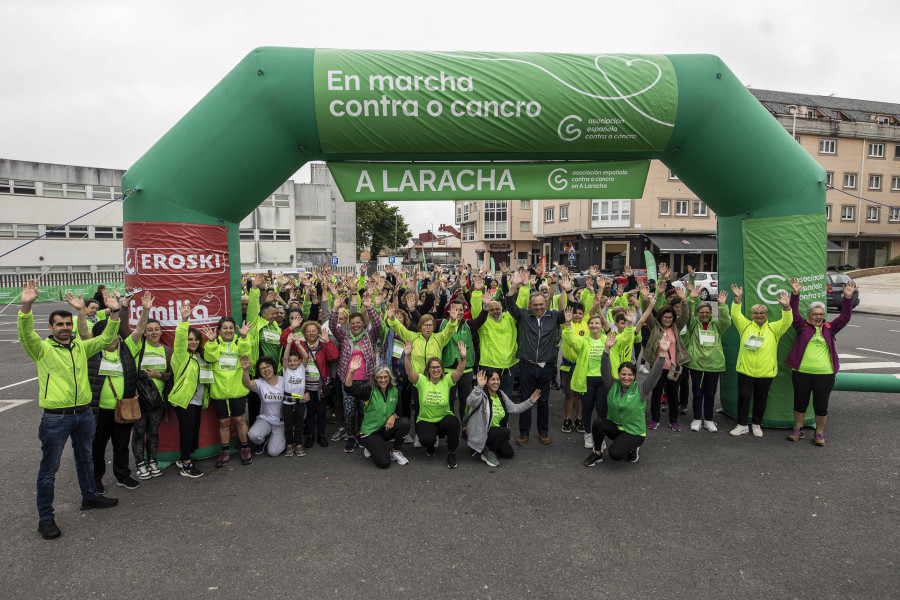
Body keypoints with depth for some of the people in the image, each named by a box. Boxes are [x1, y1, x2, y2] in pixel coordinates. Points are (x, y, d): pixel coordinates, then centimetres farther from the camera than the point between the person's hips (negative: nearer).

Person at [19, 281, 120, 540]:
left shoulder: (81, 347, 8)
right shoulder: (42, 349, -6)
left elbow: (106, 338, 6)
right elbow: (25, 334, -24)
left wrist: (114, 313, -10)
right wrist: (26, 306, -41)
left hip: (84, 414, 5)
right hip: (56, 418, -5)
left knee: (85, 458, 22)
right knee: (49, 468, 4)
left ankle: (90, 497, 40)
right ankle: (45, 517, 15)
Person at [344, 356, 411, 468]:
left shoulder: (394, 391, 4)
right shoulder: (369, 391, -10)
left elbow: (399, 409, 13)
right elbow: (348, 389, -24)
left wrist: (393, 416, -11)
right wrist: (351, 371, -40)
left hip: (386, 429, 4)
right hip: (370, 432, -4)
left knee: (405, 422, -25)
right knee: (383, 463, -22)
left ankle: (395, 452, -4)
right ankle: (372, 447, 11)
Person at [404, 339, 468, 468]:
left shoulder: (446, 380, -2)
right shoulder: (422, 380, -4)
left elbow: (459, 372, -18)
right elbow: (410, 372, -20)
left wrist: (463, 358, -36)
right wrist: (407, 356, -36)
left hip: (444, 418, 1)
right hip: (425, 420, -1)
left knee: (454, 422, -34)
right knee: (427, 439, -31)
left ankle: (451, 453, -7)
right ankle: (432, 443, 12)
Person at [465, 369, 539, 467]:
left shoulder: (501, 395, 7)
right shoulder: (482, 395, -19)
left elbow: (514, 408, 12)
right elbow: (470, 402, -41)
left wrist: (530, 401, 5)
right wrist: (479, 386, -54)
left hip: (494, 431, 8)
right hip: (480, 433, -8)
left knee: (509, 454, 2)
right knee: (505, 431, -29)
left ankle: (488, 447, 22)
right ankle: (487, 452, -10)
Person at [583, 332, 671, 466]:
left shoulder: (641, 390, -6)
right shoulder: (613, 386, 1)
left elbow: (655, 374, -18)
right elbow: (606, 370, -12)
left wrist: (662, 353, -31)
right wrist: (607, 349, -26)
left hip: (634, 432, -3)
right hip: (614, 426, 3)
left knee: (615, 454, -27)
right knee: (598, 423, -29)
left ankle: (632, 448, 8)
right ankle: (597, 453, -7)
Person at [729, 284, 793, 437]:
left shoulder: (774, 328, 6)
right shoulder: (745, 326, 6)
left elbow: (786, 322, -8)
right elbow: (735, 315, -5)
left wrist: (786, 307, -25)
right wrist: (737, 299, -19)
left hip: (766, 371, 1)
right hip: (745, 370, 0)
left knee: (761, 399, 10)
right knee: (743, 397, 1)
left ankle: (757, 425, 26)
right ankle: (742, 425, 13)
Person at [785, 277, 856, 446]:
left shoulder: (829, 329, 11)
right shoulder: (803, 326, 6)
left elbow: (845, 317, 5)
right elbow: (794, 312, -3)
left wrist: (847, 297, -5)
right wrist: (795, 294, -12)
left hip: (825, 374, 1)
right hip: (801, 373, -1)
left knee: (821, 405, 6)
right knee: (800, 402, 8)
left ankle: (819, 433, 21)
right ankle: (798, 430, 22)